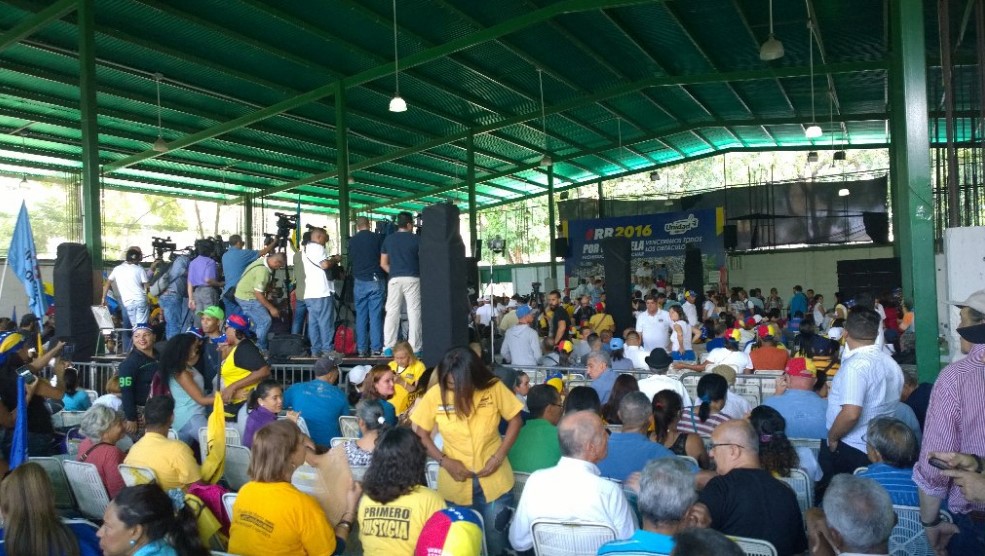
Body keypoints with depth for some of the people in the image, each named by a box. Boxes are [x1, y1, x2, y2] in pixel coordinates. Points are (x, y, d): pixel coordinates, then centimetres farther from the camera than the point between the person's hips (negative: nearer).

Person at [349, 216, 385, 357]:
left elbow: (350, 260, 14)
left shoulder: (352, 241, 3)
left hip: (360, 282, 2)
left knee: (360, 316, 6)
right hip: (376, 280, -1)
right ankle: (376, 348, -2)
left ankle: (362, 349, 6)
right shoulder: (377, 238, -2)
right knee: (375, 315, 0)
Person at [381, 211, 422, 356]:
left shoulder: (388, 239, 9)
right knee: (414, 312, 0)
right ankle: (414, 348, -1)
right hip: (412, 279, -3)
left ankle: (388, 348, 4)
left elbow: (383, 263, 10)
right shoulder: (416, 239, -1)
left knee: (392, 312, 5)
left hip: (394, 279, 3)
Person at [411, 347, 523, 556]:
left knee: (494, 539, 15)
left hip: (495, 481, 0)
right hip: (455, 483, 0)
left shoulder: (494, 388, -15)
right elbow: (421, 434, -2)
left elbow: (515, 419, -1)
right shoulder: (435, 395, -15)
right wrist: (444, 461, -15)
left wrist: (499, 456, -11)